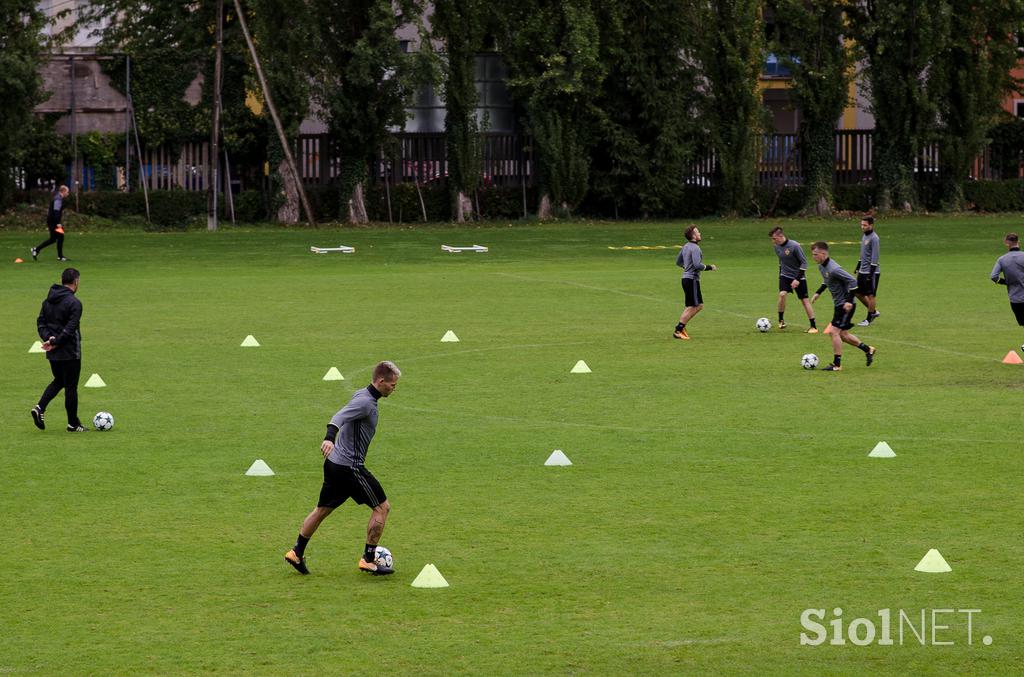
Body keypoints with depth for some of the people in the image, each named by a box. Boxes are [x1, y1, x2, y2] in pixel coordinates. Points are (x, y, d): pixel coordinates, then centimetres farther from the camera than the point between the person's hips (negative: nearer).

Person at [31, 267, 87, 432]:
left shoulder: (48, 301, 8)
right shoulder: (74, 303, -16)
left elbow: (41, 322, 5)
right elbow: (70, 329, -21)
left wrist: (48, 338, -6)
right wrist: (55, 342, -14)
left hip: (53, 352, 7)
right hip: (70, 352, -7)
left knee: (59, 381, 23)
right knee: (71, 386, 3)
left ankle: (40, 408, 3)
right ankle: (73, 424, 10)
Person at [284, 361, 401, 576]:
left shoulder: (362, 395, 11)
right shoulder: (366, 402, -19)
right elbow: (340, 418, -35)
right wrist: (330, 438, -53)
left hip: (335, 462, 10)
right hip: (350, 467, -10)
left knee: (322, 509, 19)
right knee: (382, 507, -1)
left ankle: (296, 553, 24)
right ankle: (368, 560, 3)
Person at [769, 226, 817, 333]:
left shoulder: (794, 246, -21)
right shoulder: (777, 247, -2)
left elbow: (804, 262, -16)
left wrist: (798, 279, -21)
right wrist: (780, 274, 18)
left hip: (798, 276, -4)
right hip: (785, 276, 4)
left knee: (805, 300, -3)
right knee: (782, 294, -21)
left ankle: (813, 326, 3)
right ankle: (781, 320, -4)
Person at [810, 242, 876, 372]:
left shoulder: (833, 269, -25)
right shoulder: (821, 266, 4)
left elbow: (853, 282, -24)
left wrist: (849, 301, -25)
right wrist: (818, 293, 17)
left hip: (845, 305, -10)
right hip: (838, 304, 10)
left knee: (835, 332, -11)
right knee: (843, 334, 15)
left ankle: (837, 364, -5)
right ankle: (868, 350, 30)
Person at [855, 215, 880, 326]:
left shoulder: (874, 238, -15)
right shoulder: (864, 236, 12)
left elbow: (874, 257, -18)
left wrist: (871, 274, -20)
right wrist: (858, 268, 20)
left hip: (871, 272, -9)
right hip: (862, 271, 9)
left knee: (870, 295, 0)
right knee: (858, 293, 12)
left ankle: (869, 319, 9)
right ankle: (873, 312, 26)